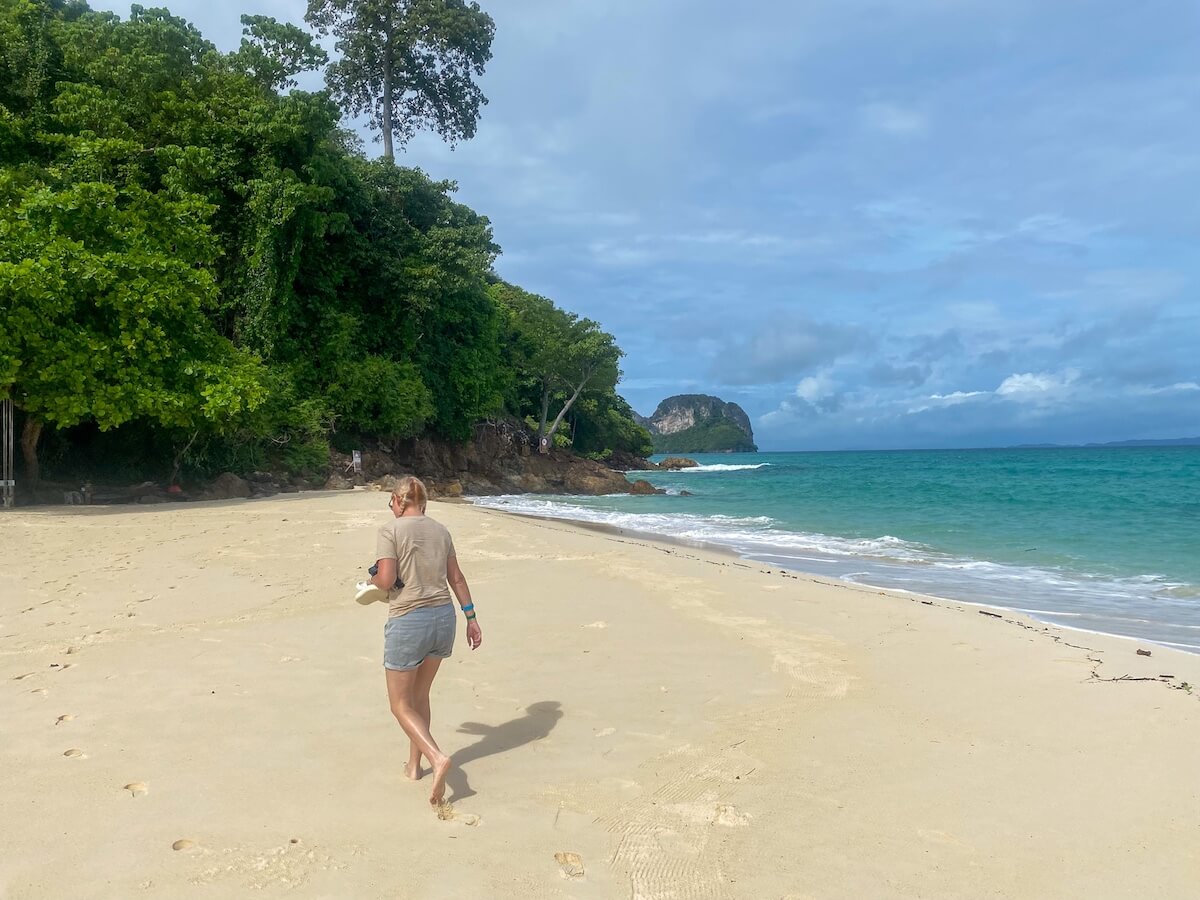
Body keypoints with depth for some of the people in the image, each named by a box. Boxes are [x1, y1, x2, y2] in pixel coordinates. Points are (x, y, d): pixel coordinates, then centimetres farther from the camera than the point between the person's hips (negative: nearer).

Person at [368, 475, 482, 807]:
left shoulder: (391, 531, -9)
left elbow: (386, 580, -16)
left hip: (408, 621, -6)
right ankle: (414, 766, 30)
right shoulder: (440, 530, 9)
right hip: (444, 617, 6)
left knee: (401, 705, 6)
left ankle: (437, 757, -15)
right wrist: (471, 618, 16)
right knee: (419, 695, 23)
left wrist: (372, 580, 7)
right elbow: (456, 578, 12)